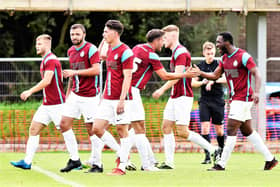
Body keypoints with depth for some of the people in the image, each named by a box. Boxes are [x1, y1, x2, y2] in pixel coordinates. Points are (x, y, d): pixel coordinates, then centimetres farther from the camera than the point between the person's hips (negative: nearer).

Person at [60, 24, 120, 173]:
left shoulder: (90, 49, -10)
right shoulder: (71, 51, 13)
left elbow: (96, 70, -19)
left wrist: (75, 72, -20)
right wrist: (68, 93, 23)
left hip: (89, 96, -8)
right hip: (75, 94, 8)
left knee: (92, 128, -5)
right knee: (64, 123, 1)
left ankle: (96, 163, 3)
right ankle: (74, 160, 8)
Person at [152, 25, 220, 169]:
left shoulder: (181, 52, -15)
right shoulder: (175, 52, 17)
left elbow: (177, 75, -24)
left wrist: (162, 89, -26)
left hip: (183, 97, -10)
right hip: (175, 97, 10)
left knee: (183, 132, -11)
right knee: (166, 127, 3)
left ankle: (213, 150, -4)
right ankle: (169, 162, 2)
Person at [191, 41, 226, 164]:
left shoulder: (219, 65, -1)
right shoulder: (200, 66, 7)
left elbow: (226, 79, -15)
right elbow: (193, 83, 9)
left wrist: (213, 81, -27)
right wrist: (202, 82, -11)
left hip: (218, 100, -2)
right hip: (204, 100, 2)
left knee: (219, 129, 4)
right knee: (204, 127, -10)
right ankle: (207, 156, -9)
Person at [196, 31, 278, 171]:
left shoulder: (243, 56, -13)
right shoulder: (225, 58, 12)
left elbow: (256, 74, -17)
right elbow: (215, 75, 16)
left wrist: (256, 92, -32)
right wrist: (200, 73, -1)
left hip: (243, 99, -9)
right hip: (235, 99, 9)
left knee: (231, 130, -10)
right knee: (247, 131, 11)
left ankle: (222, 164, -8)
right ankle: (270, 159, 17)